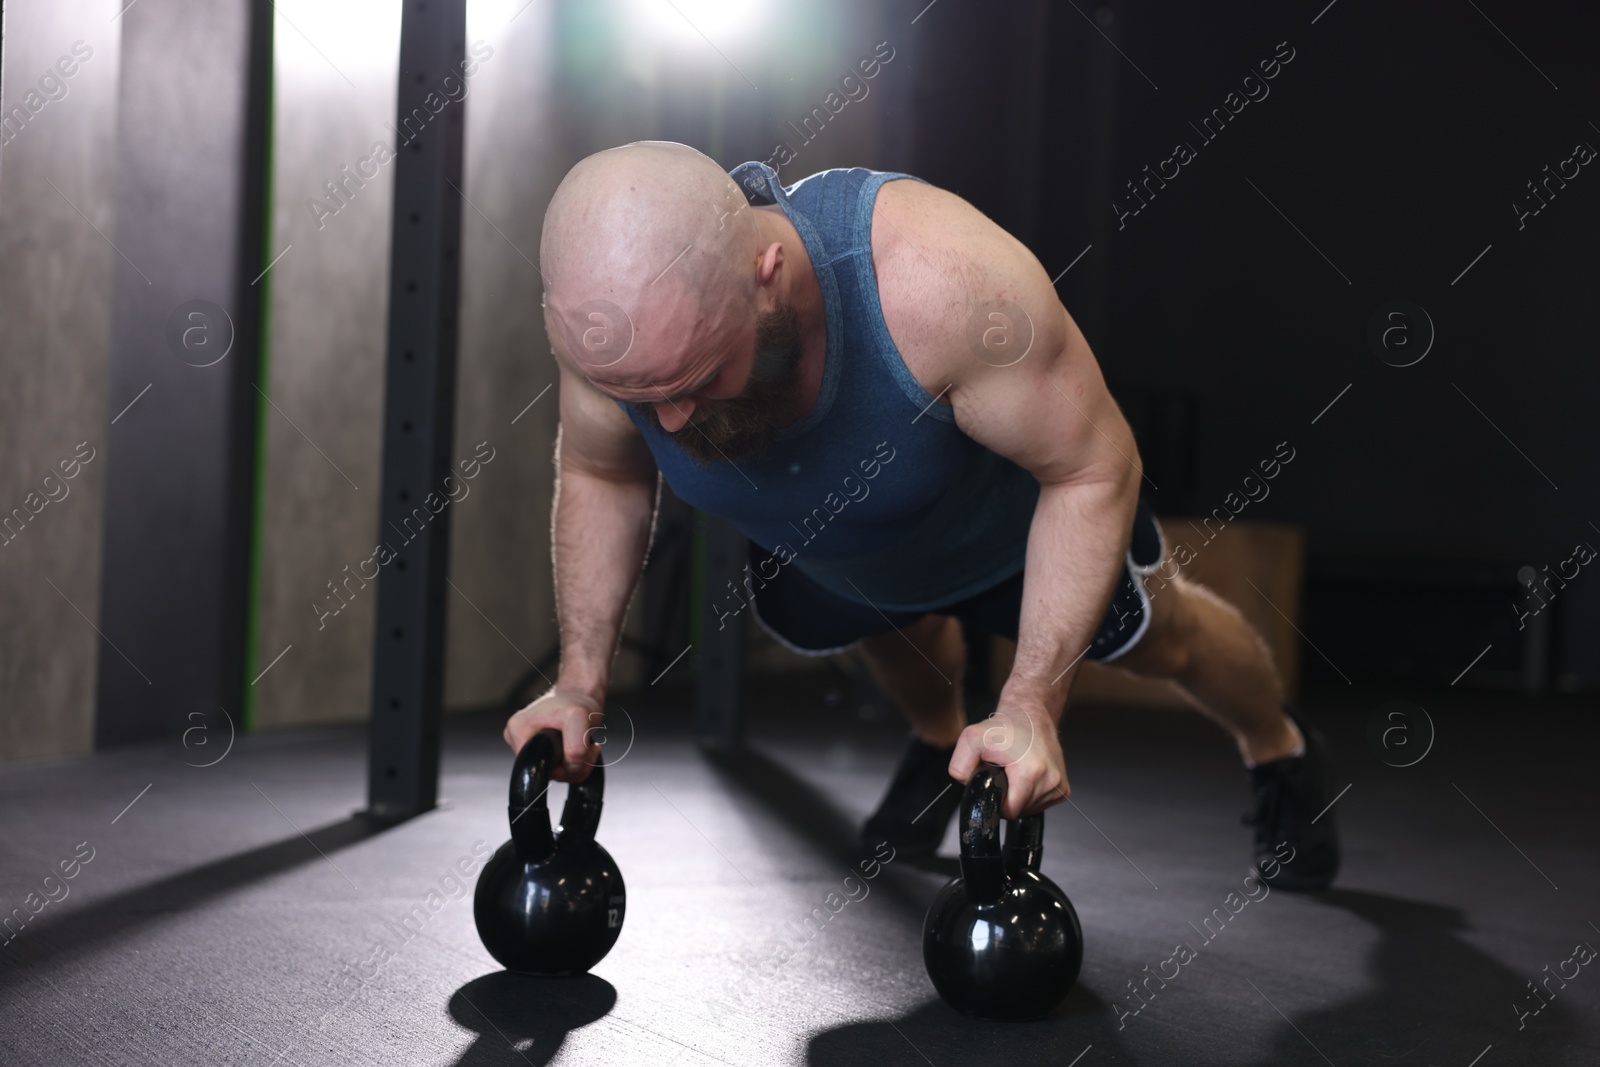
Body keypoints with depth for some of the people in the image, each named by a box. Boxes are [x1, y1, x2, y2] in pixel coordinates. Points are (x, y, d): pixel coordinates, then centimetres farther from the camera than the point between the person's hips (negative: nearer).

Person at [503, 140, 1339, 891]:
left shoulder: (941, 281, -51)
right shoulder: (604, 307, -37)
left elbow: (1093, 468, -37)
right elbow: (598, 476, -14)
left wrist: (1030, 706, -40)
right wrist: (580, 682, -21)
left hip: (1010, 519, -2)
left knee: (1151, 634, 23)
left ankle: (1281, 753, 54)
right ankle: (936, 745, 66)